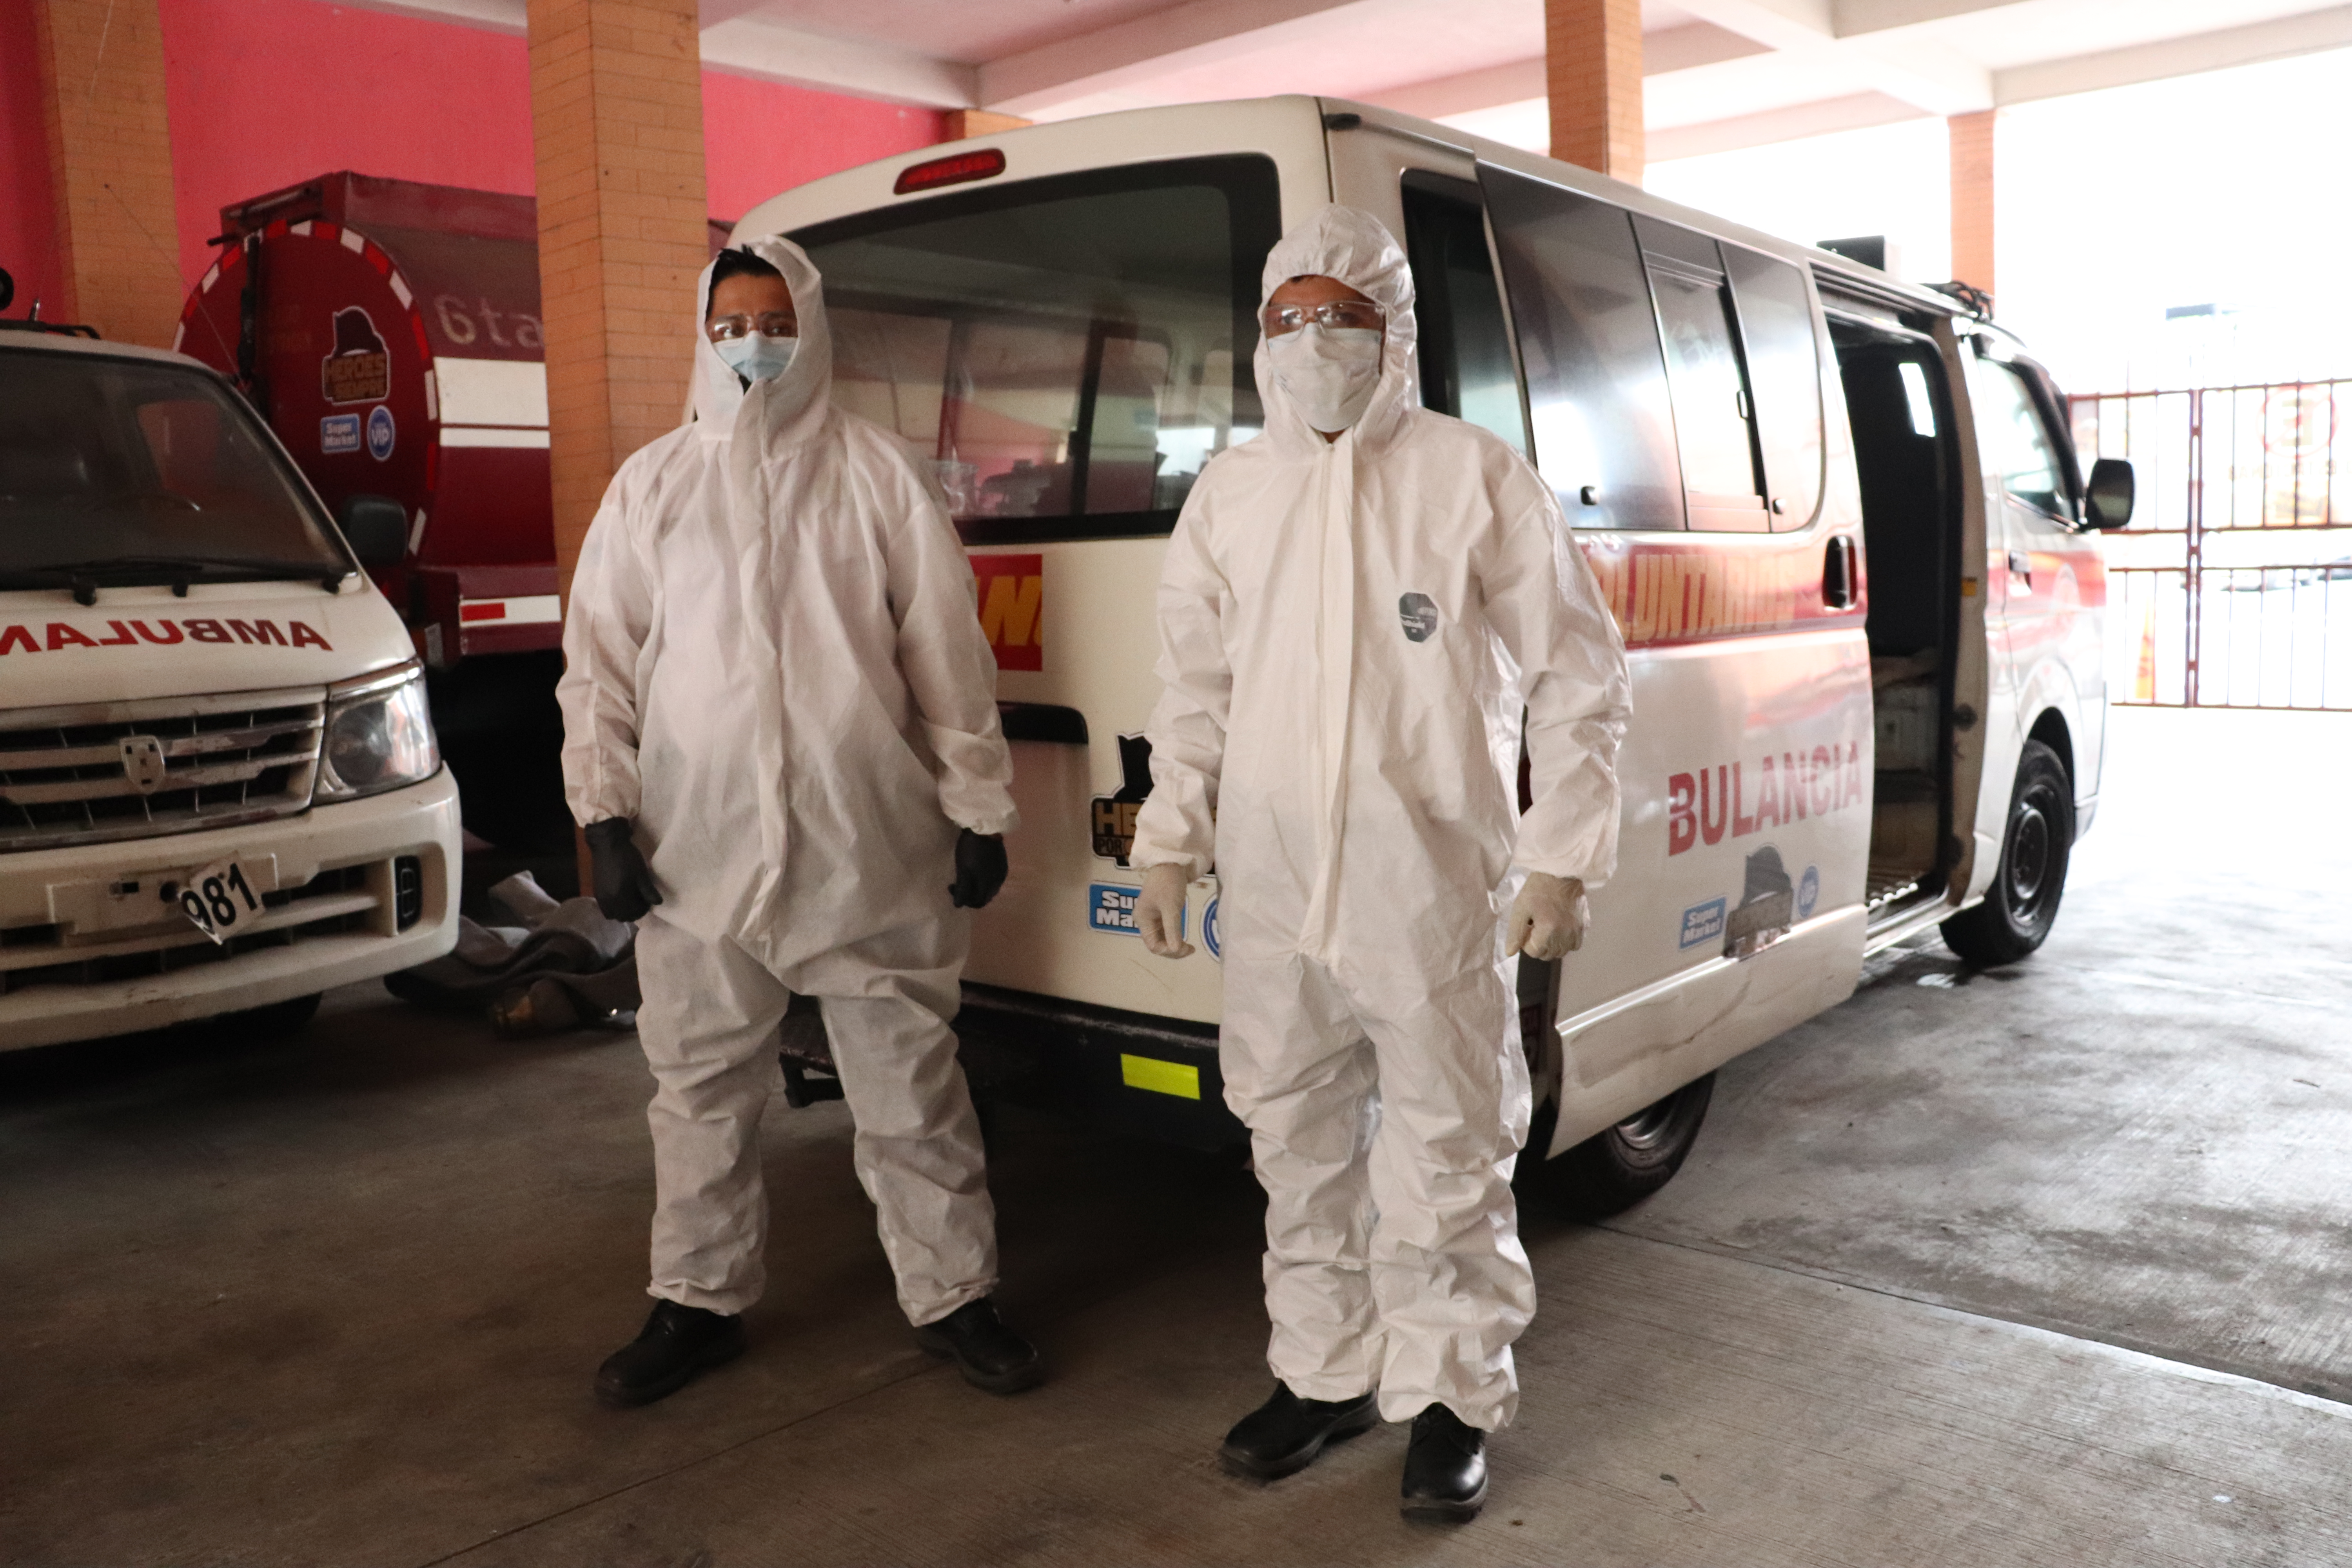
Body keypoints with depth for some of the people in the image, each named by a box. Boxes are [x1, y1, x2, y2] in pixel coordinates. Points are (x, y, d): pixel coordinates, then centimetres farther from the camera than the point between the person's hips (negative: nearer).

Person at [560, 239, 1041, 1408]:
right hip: (697, 852, 2)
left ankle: (952, 1296, 21)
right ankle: (699, 1302, 29)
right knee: (702, 1092, 12)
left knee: (910, 1085, 6)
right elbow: (599, 661, 8)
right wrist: (606, 813, 0)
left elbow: (948, 654, 3)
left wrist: (978, 809, 0)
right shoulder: (651, 485, 9)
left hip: (871, 851, -1)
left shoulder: (877, 476, 4)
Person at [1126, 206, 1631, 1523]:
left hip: (1434, 883, -4)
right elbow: (1197, 687, 15)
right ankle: (1327, 1371, 33)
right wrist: (1173, 842, 11)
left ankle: (1452, 1398, 24)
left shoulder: (1479, 479, -3)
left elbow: (1580, 680, -1)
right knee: (1300, 1140, 15)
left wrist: (1563, 857, -6)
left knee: (1446, 1149, 5)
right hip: (1272, 882, 5)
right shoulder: (1230, 493, 10)